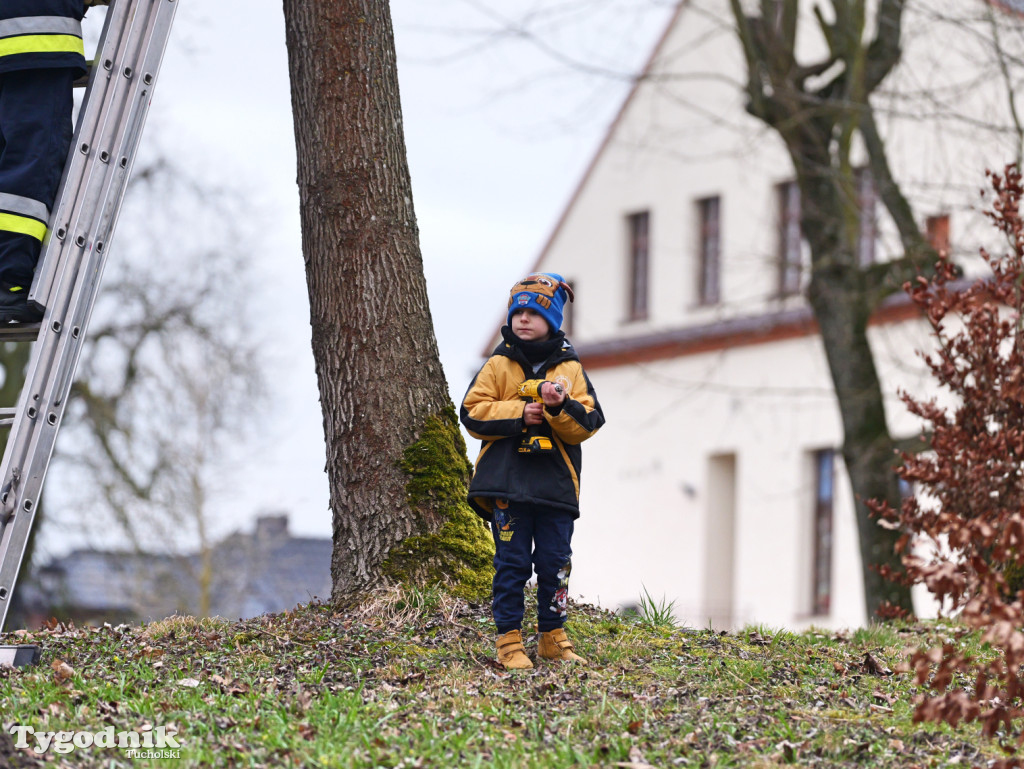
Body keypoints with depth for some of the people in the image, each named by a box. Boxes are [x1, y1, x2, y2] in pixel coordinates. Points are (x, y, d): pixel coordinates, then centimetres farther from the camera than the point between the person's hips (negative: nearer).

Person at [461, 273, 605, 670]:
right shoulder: (498, 365, 5)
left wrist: (560, 408, -18)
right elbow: (472, 413, -1)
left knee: (556, 563, 5)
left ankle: (553, 636, 18)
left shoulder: (570, 369, 8)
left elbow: (588, 423, 1)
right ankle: (509, 641, 5)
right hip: (506, 484, -1)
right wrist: (518, 415, -12)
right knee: (512, 564, -1)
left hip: (557, 484, 2)